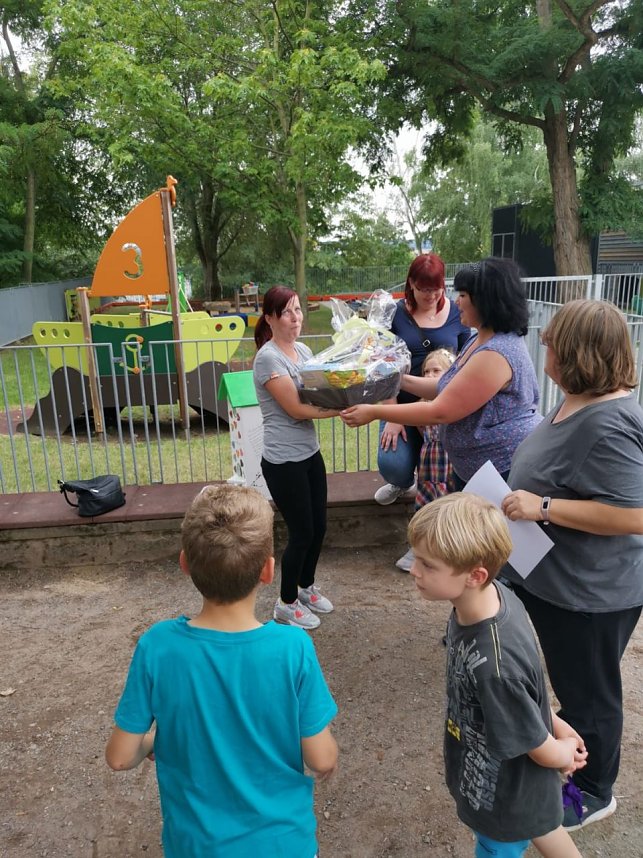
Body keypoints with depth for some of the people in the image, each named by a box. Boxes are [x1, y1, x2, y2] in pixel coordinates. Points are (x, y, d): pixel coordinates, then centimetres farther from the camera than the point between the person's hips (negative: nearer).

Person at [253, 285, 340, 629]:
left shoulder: (303, 350, 8)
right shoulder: (268, 358, -17)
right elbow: (296, 408, -21)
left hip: (310, 453, 8)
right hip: (284, 461, -7)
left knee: (318, 527, 17)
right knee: (302, 533, 4)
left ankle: (306, 587, 41)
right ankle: (286, 604, 26)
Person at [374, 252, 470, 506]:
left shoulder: (456, 313, -2)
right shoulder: (394, 313, -6)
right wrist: (392, 415, -11)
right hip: (402, 404, -1)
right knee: (393, 466, -13)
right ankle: (404, 481, 26)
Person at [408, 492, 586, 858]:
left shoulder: (494, 666, -44)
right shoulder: (492, 595, -20)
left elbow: (539, 748, -25)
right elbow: (532, 677, -3)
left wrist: (564, 754, -5)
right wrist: (556, 724, 6)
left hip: (504, 795, -6)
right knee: (536, 826, 33)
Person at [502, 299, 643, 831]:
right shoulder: (576, 402, 1)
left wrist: (543, 507, -30)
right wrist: (525, 491, 6)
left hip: (589, 593, -9)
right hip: (550, 578, 9)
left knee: (588, 695, 14)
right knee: (571, 683, 28)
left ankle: (593, 793, 38)